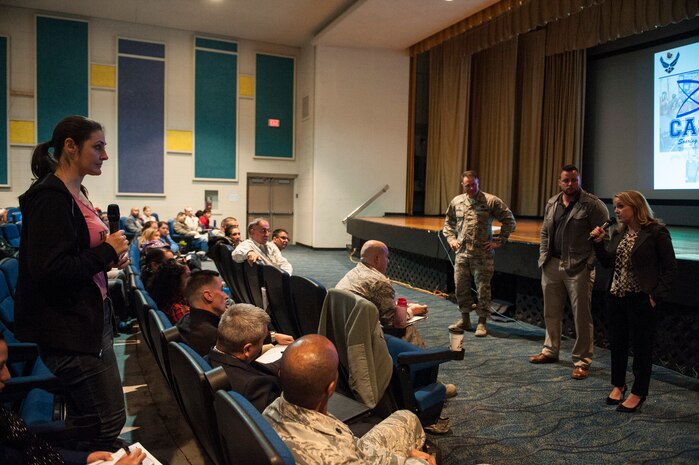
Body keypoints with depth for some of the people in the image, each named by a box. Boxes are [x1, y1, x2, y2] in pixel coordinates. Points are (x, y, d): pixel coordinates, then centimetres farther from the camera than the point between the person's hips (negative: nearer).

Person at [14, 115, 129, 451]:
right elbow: (49, 271, -25)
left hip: (91, 317, 10)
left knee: (89, 420, 18)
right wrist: (107, 251, -16)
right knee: (108, 423, -1)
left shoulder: (76, 194, 12)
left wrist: (112, 258, 4)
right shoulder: (50, 197, -17)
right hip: (67, 327, -9)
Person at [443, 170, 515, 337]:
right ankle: (465, 319, 25)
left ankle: (482, 323, 13)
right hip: (462, 253, 4)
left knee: (483, 288, 1)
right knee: (461, 286, 10)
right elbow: (448, 222, 22)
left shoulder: (491, 201, -5)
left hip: (483, 254, -4)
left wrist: (499, 241, -5)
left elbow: (509, 220, -1)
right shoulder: (456, 201, 8)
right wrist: (451, 238, 8)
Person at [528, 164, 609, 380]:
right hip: (552, 265, 6)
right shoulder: (551, 204, 11)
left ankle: (582, 361, 11)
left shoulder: (592, 205, -7)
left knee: (581, 315, 0)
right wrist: (543, 256, 8)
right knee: (551, 311, 15)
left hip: (578, 268, -6)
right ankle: (550, 350, 31)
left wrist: (590, 262, -13)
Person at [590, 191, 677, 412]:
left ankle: (638, 393, 21)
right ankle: (618, 385, 34)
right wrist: (599, 243, -2)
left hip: (640, 299, -6)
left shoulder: (656, 232, -10)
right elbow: (608, 263, 11)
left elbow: (670, 269, -8)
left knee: (641, 346, 7)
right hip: (616, 296, 6)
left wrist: (656, 295, -13)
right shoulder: (618, 233, 8)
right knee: (617, 343, 16)